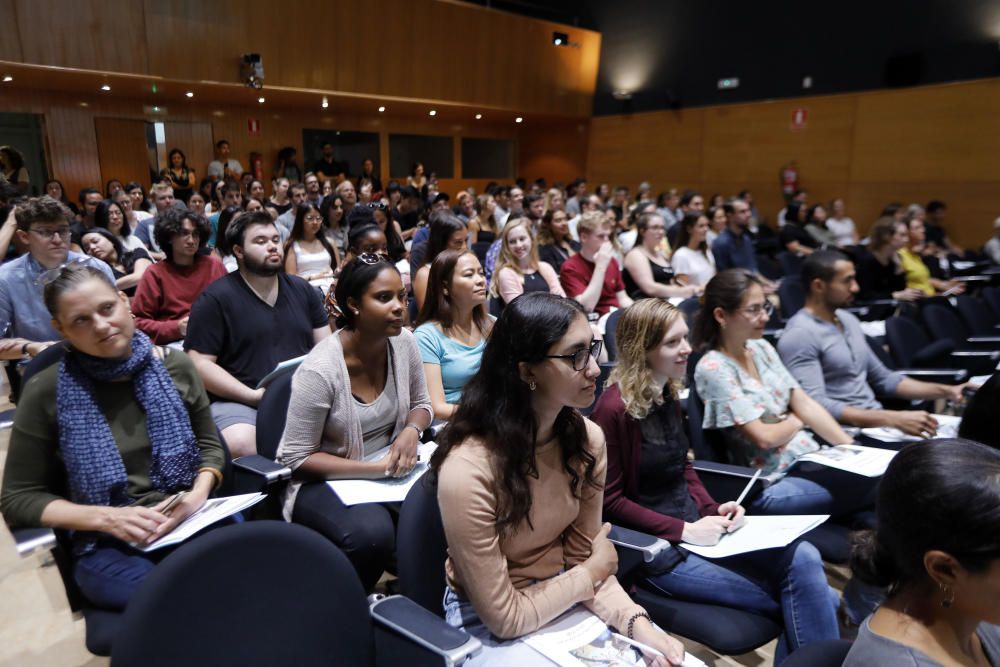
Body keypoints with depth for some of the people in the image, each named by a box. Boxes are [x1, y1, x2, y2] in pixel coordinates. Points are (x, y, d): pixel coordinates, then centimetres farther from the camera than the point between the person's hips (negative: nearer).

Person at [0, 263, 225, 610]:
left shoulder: (174, 365, 4)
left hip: (194, 520, 3)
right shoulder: (47, 392, -3)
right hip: (106, 544, -2)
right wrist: (105, 518, -12)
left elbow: (209, 445, 14)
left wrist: (199, 494, -7)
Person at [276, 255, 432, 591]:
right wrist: (376, 468, -23)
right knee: (372, 533, -33)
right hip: (324, 480, -5)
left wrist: (411, 431, -15)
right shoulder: (319, 370, -23)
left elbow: (420, 403, 9)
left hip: (389, 468, 5)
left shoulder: (404, 342, -7)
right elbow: (298, 458, -16)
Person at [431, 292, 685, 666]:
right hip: (492, 628, -4)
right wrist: (595, 571, -10)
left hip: (567, 598, 5)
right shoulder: (468, 470, -30)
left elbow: (583, 558, -2)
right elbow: (504, 617, -20)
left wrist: (638, 623, -18)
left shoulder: (587, 439, -11)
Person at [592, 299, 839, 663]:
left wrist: (712, 508, 0)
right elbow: (609, 501, -16)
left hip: (695, 524, 8)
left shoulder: (668, 393, 8)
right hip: (654, 544, -8)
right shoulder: (614, 409, -19)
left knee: (803, 560, -14)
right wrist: (683, 530, -17)